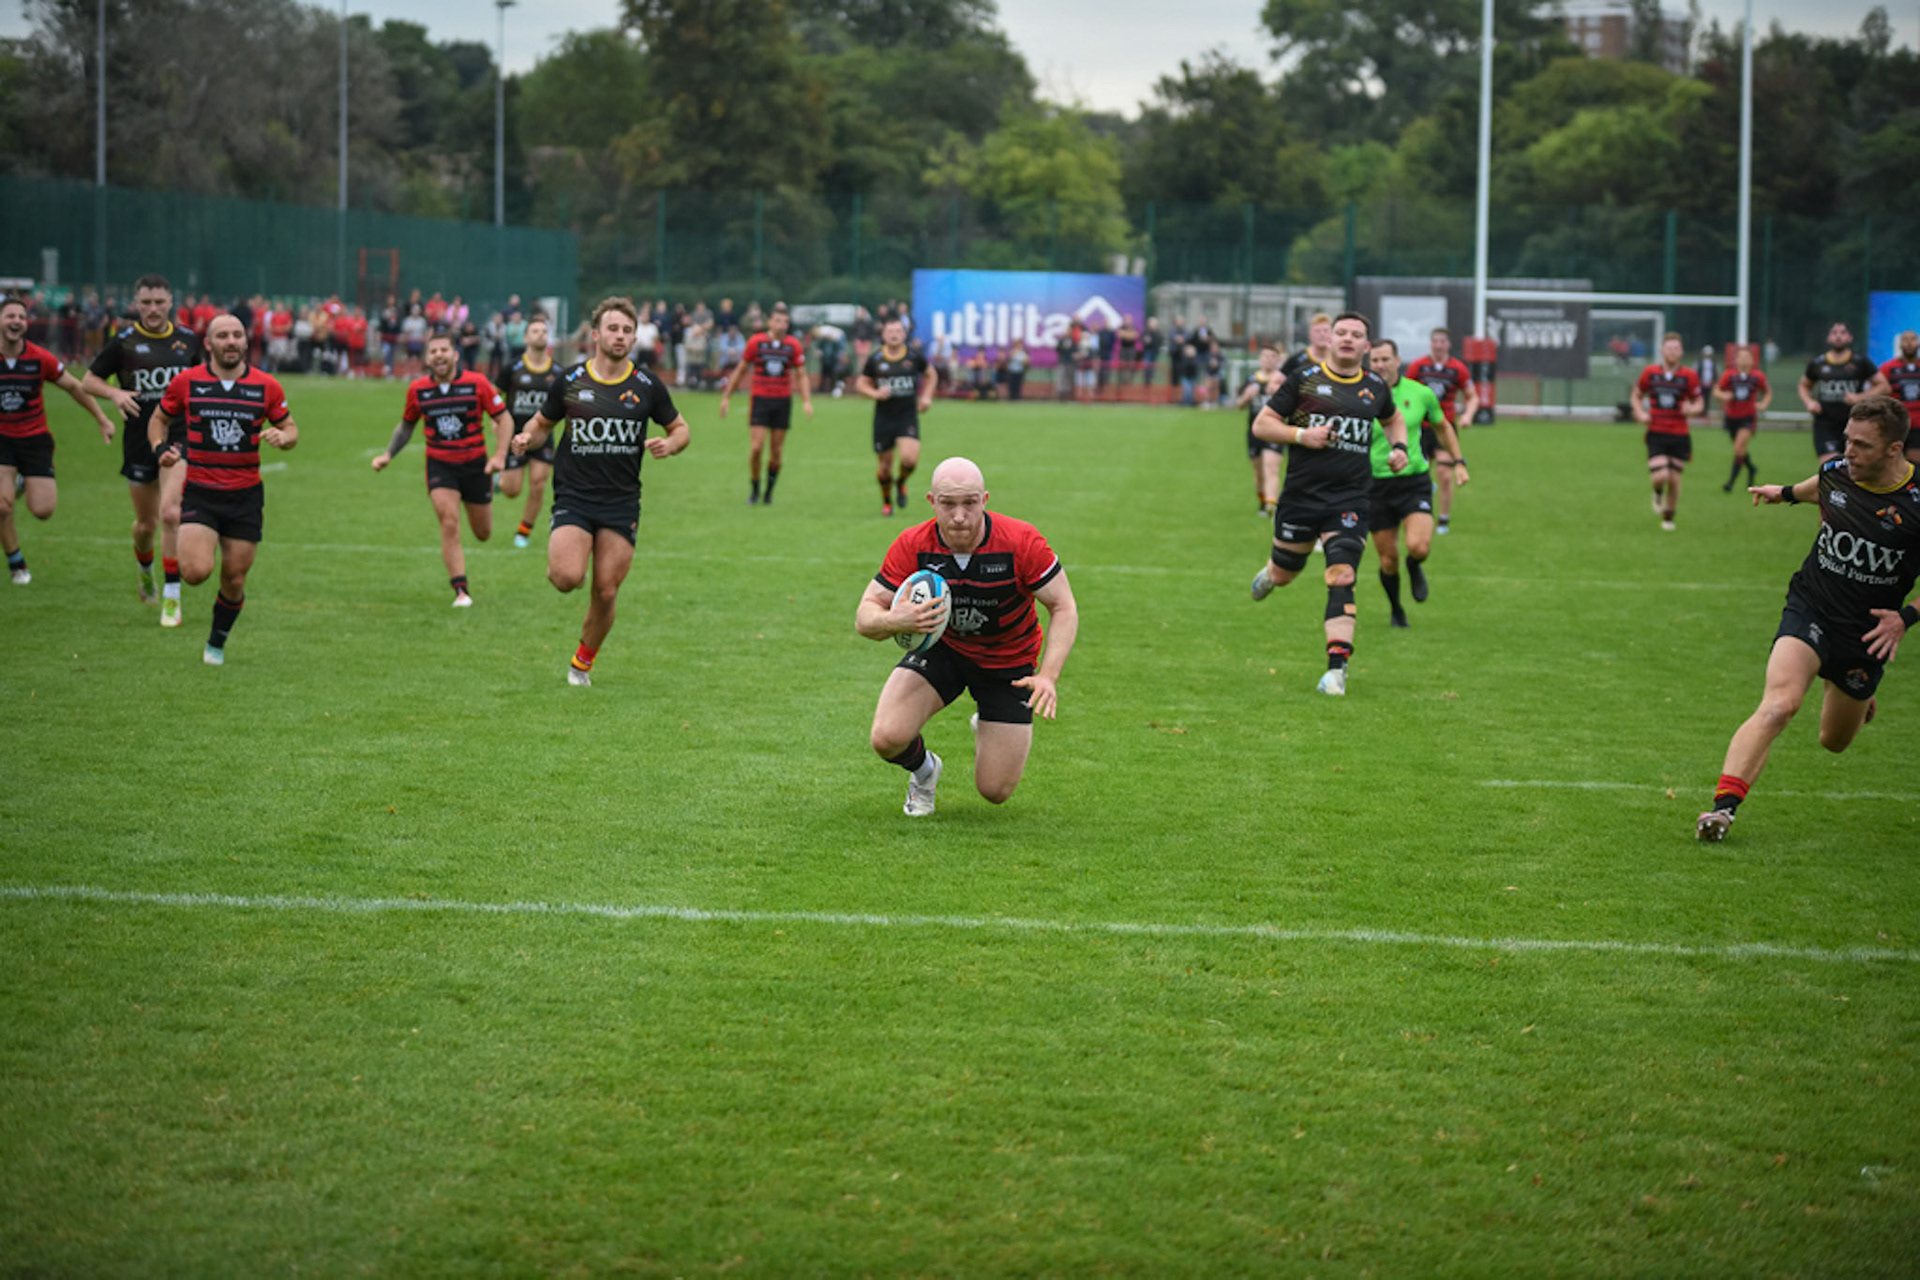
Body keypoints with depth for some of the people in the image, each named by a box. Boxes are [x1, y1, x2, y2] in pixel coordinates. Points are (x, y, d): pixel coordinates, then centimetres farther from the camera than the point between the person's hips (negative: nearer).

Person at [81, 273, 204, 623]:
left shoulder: (187, 340, 3)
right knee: (146, 523, 11)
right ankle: (145, 570, 45)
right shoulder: (124, 342, -2)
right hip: (138, 441, 1)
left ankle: (171, 595, -13)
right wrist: (115, 393, -15)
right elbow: (88, 381, 3)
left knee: (170, 514, -18)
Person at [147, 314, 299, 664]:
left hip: (246, 495, 2)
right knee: (196, 572, -19)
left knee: (234, 580, 5)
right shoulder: (186, 382, -3)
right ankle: (186, 553, 18)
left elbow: (291, 429, 11)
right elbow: (159, 418, 12)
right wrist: (160, 448, -8)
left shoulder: (267, 386, 0)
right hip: (199, 493, -2)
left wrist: (283, 437, -13)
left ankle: (217, 643, 29)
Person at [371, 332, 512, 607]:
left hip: (475, 464, 0)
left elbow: (504, 418, -5)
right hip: (440, 465, 0)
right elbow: (406, 426, 14)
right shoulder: (418, 389, -3)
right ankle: (460, 591, -14)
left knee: (483, 533, 11)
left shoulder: (476, 383, -10)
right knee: (449, 524, -19)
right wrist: (388, 455, 4)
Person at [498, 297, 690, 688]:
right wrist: (526, 439, -8)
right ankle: (564, 564, 15)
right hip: (573, 496, -1)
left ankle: (583, 662, 23)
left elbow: (681, 428, 14)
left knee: (606, 593, 0)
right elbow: (542, 423, 15)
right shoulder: (570, 381, 1)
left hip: (622, 504, 1)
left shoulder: (647, 386, 2)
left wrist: (669, 444, -9)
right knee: (567, 578, -22)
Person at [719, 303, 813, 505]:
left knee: (777, 452, 3)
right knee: (756, 447, -10)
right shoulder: (756, 342, -3)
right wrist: (726, 397, 8)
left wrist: (806, 401, -8)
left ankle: (769, 492, 19)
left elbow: (801, 376, 5)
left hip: (783, 401, 1)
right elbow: (740, 370, 6)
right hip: (760, 400, -1)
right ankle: (754, 490, 8)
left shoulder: (794, 345, 0)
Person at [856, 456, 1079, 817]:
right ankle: (923, 769, 17)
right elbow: (865, 617, -18)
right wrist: (895, 621, -43)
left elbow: (1064, 609, -18)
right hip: (941, 647, 1)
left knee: (996, 791, -2)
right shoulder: (912, 546, -22)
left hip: (1008, 661, -1)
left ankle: (988, 727, 35)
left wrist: (1048, 676, -32)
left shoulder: (1022, 541, -27)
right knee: (887, 739, -23)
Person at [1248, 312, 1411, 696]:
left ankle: (1337, 669, -15)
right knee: (1284, 574, 13)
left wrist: (1399, 448, 10)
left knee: (1341, 578, -14)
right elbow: (1262, 424, 0)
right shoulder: (1303, 380, -2)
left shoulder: (1375, 387, 8)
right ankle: (1268, 573, 53)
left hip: (1350, 500, 0)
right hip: (1301, 495, 0)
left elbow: (1394, 420, 30)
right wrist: (1301, 435, -15)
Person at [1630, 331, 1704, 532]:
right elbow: (1636, 396, 14)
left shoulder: (1689, 376, -2)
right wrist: (1640, 413, -6)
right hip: (1656, 434, -1)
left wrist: (1691, 409, -17)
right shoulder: (1650, 373, 0)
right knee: (1661, 476, -17)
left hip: (1680, 436, 1)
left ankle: (1668, 518, 25)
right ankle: (1658, 494, 21)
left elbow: (1698, 403, 7)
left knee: (1674, 479, 3)